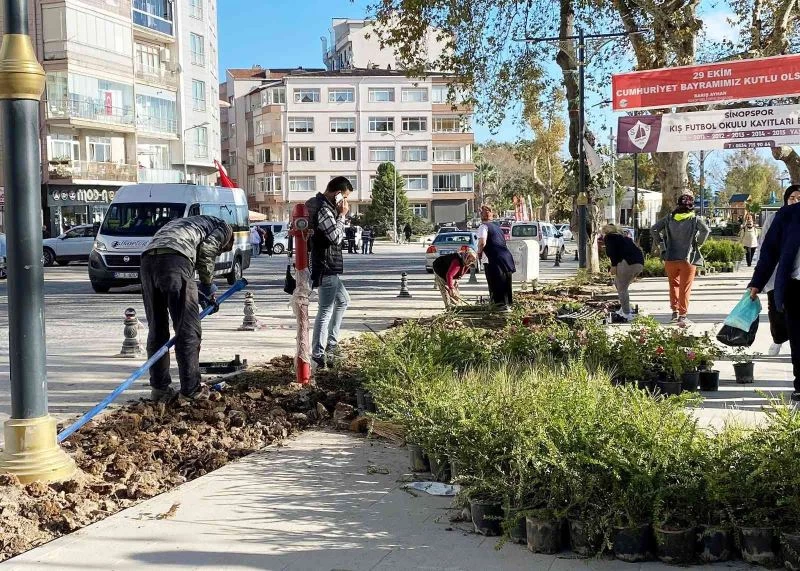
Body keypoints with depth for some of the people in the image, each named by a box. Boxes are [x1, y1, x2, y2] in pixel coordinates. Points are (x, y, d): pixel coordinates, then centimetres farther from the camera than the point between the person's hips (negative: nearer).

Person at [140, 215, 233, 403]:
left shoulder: (190, 222, 43)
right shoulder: (224, 227, 22)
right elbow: (206, 250, 2)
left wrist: (201, 291, 32)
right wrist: (208, 286, 14)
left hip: (148, 258, 7)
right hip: (175, 259, -7)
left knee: (157, 329, 13)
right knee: (188, 330, 1)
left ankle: (159, 388, 16)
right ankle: (191, 389, 5)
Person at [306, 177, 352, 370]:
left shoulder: (324, 205, 14)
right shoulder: (324, 209, -19)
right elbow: (336, 236, -22)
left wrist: (340, 214, 9)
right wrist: (342, 215, -13)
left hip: (330, 266, 11)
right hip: (326, 266, -11)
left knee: (343, 300, 24)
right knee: (326, 310, -7)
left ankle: (331, 343, 27)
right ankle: (318, 354, -3)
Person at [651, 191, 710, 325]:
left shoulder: (669, 218, 3)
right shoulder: (694, 219, -5)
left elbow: (653, 229, 1)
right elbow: (705, 230, -20)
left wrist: (661, 244, 6)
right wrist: (698, 244, -6)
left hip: (670, 258, 2)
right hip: (688, 258, -2)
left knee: (674, 284, 21)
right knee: (685, 288, 4)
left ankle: (675, 310, 16)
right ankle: (683, 315, 0)